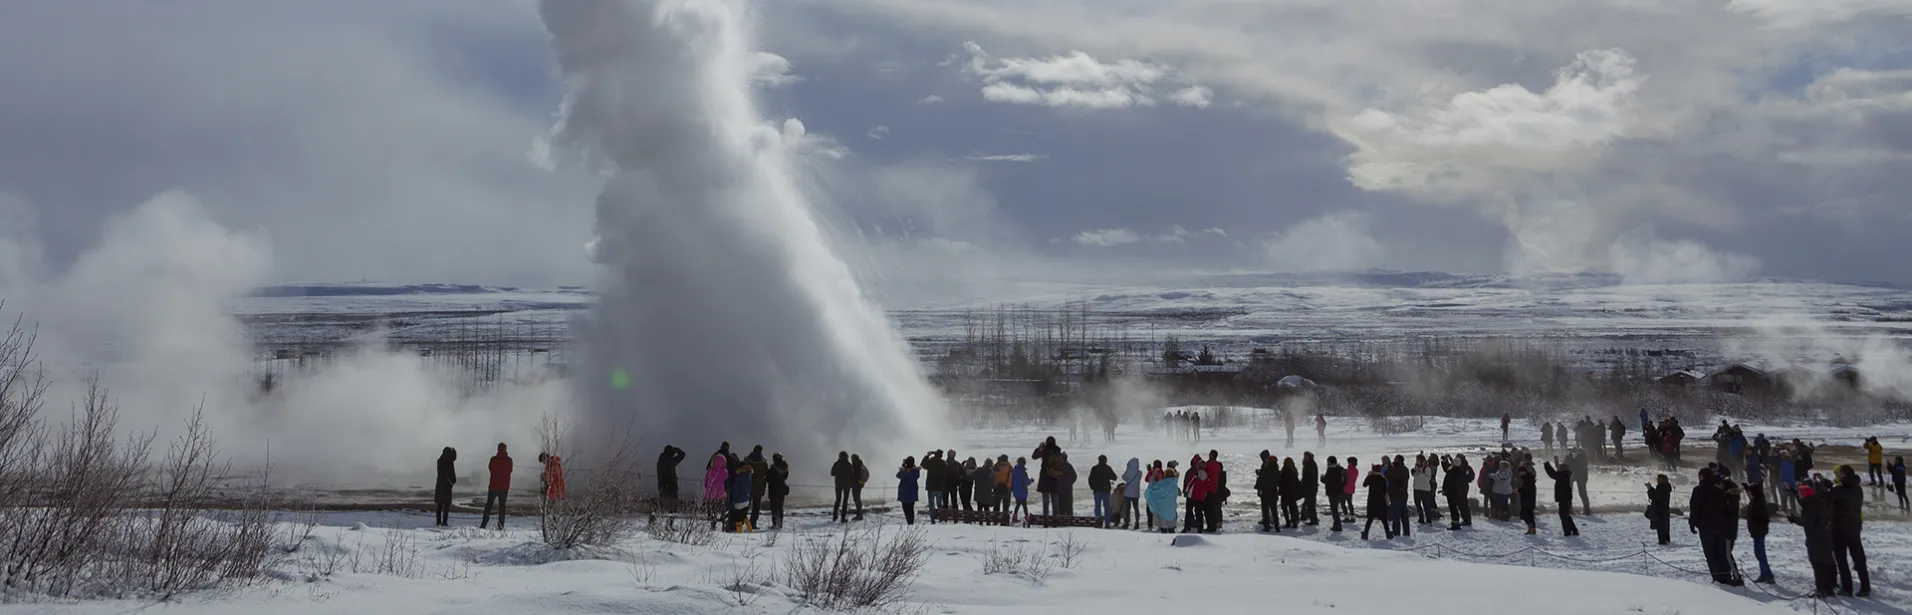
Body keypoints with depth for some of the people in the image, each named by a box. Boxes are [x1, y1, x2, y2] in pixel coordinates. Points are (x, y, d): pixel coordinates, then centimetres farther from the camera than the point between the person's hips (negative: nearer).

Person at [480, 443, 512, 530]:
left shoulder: (493, 459, -9)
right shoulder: (509, 460, -4)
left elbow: (490, 468, 6)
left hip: (494, 486, -1)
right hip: (504, 487, 1)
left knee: (488, 505, 8)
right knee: (502, 506, 6)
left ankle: (483, 524, 4)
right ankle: (501, 526, 1)